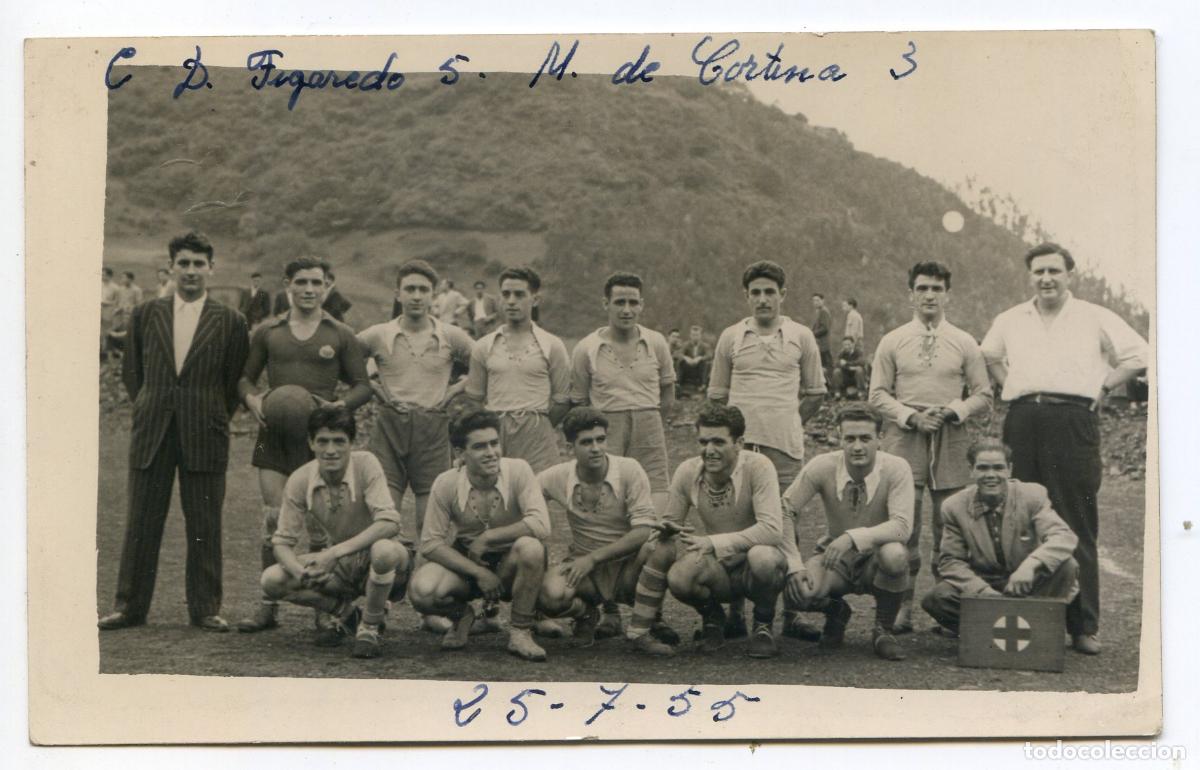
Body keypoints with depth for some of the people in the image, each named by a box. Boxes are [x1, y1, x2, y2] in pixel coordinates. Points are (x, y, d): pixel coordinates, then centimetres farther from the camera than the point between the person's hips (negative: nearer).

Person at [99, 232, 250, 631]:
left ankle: (205, 609, 12)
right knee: (141, 523, 6)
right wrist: (148, 409, 10)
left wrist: (214, 419, 4)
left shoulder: (229, 322, 3)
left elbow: (237, 381, 7)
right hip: (151, 434, 2)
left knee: (204, 527, 3)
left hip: (204, 436, -2)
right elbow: (130, 370, 17)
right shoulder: (145, 315, 9)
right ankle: (129, 606, 15)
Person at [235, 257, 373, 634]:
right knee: (274, 519, 0)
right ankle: (268, 605, 9)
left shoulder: (341, 335, 6)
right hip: (275, 433, 2)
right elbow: (245, 375, 16)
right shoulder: (267, 332, 10)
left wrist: (339, 405, -12)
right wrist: (251, 398, -6)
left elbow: (362, 385, 7)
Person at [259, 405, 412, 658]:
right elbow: (282, 541, -7)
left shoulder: (365, 464, -19)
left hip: (375, 561, -4)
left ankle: (369, 627, -11)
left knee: (384, 549, -39)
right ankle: (343, 612, 9)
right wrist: (298, 570, -30)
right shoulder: (299, 481, -10)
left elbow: (389, 523, -29)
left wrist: (335, 551, -36)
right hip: (338, 568, 4)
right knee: (272, 580, -18)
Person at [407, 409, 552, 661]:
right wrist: (478, 573, -19)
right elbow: (430, 543, -12)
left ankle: (520, 632, -13)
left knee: (531, 547, -36)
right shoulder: (446, 484, -14)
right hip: (464, 563, 1)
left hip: (510, 564, -1)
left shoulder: (518, 471, -18)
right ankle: (462, 616, 9)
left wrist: (486, 539, -23)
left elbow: (541, 525, -29)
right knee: (421, 592, -29)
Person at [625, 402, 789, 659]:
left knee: (762, 556, -37)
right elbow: (669, 524, 2)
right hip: (718, 570, 3)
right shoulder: (687, 472, -7)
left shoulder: (758, 467, -19)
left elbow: (772, 530, -28)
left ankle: (763, 625, -5)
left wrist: (713, 543, -32)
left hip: (755, 569, -2)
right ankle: (713, 619, 7)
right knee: (679, 577, -29)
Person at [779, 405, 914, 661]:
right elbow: (784, 511, -12)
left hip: (876, 561, -1)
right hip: (835, 559, 1)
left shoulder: (896, 469, -18)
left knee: (895, 554, -37)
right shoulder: (823, 466, -15)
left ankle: (883, 630, -7)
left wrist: (853, 537, -41)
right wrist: (795, 565, -23)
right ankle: (835, 611, 12)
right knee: (795, 593, -29)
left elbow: (902, 526, -28)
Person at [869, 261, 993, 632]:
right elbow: (878, 394, 6)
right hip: (904, 438, -1)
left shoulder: (965, 343, 9)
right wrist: (911, 416, -9)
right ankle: (902, 606, -1)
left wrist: (953, 410, -9)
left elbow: (983, 396, 10)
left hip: (951, 439, 1)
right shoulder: (892, 342, 8)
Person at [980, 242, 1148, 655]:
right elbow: (988, 356, 32)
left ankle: (1084, 626, 0)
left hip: (1073, 419, -3)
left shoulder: (1095, 318, 8)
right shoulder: (1010, 321, 17)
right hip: (1023, 421, 3)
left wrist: (1101, 388, 3)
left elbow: (1138, 355, 9)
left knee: (1078, 527, -4)